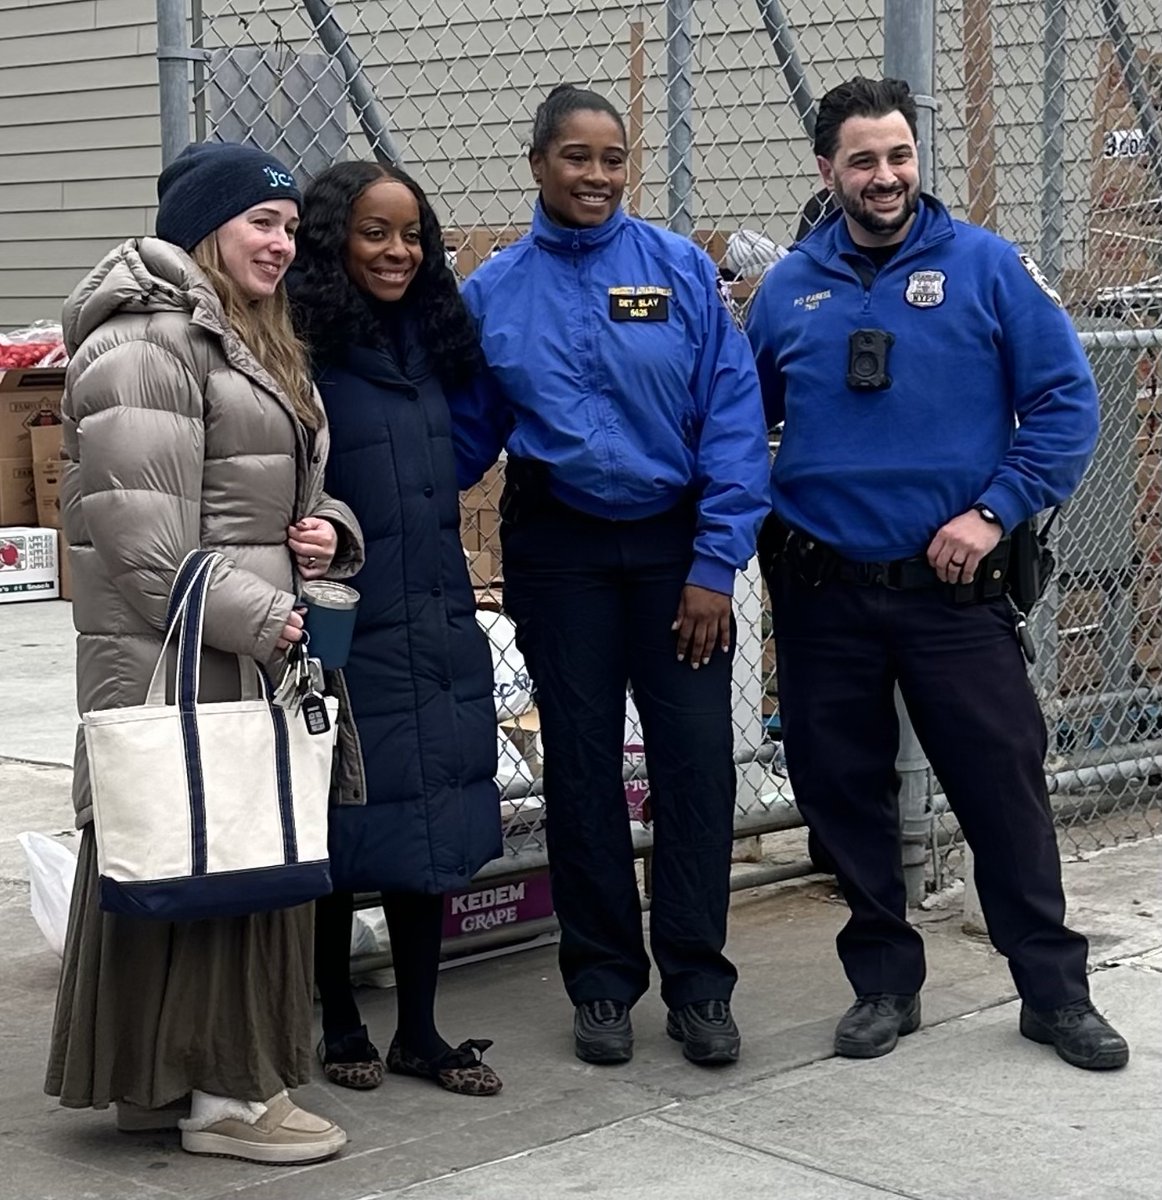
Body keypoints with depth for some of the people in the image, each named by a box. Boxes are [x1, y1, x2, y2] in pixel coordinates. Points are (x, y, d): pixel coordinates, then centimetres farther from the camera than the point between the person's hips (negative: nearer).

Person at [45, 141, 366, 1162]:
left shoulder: (250, 340, 20)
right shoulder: (146, 342, -12)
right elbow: (141, 529, -20)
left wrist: (325, 529, 5)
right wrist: (255, 617, -21)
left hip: (254, 653, 10)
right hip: (179, 656, -10)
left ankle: (165, 1075, 22)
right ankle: (218, 1091, 4)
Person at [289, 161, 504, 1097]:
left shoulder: (429, 343, 10)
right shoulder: (303, 350, -11)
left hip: (439, 632, 6)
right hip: (346, 634, -6)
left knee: (434, 834, 9)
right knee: (344, 838, 4)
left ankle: (421, 1033, 20)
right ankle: (341, 1027, 20)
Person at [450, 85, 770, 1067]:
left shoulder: (680, 269, -2)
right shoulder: (494, 293, 2)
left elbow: (732, 418, -5)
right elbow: (466, 435, 8)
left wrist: (716, 563, -10)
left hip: (676, 546, -1)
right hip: (559, 552, 1)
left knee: (697, 759, -1)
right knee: (581, 763, 7)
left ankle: (698, 985, 11)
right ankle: (602, 982, 19)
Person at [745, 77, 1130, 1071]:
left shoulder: (987, 267, -3)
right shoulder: (790, 290, 5)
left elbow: (1066, 402, -5)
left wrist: (994, 510, -12)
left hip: (953, 584, -2)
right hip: (823, 593, 3)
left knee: (1004, 782, 1)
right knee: (843, 791, 9)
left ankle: (1055, 990, 15)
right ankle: (885, 983, 24)